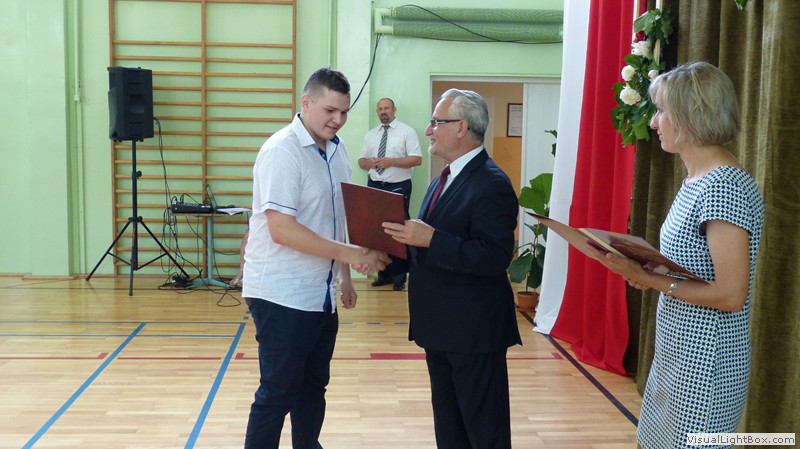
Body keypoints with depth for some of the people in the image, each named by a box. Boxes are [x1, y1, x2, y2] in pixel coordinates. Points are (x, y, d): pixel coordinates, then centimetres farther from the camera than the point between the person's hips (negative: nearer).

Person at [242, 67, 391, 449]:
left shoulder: (336, 149, 8)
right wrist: (349, 253, -26)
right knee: (277, 393, 2)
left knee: (313, 386, 17)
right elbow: (282, 229, -24)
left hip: (321, 293, 8)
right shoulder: (282, 151, -16)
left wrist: (344, 275, 17)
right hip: (283, 296, -8)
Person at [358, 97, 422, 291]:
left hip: (398, 187, -5)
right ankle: (383, 274, 19)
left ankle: (399, 276, 10)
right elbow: (361, 161, 15)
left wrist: (391, 161, -18)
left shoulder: (406, 131, -3)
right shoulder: (370, 135, 13)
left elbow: (417, 159, -10)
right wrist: (369, 162, -9)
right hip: (375, 186, 5)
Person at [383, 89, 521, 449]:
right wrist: (407, 237, 1)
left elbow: (495, 257, -27)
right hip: (440, 325, 10)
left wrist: (430, 239, -29)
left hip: (474, 329, -10)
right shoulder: (447, 177, 13)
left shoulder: (491, 184, -18)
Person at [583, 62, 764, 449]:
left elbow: (732, 295, -23)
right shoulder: (697, 181, 9)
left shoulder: (726, 187, -20)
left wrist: (649, 279, -20)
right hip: (675, 354, 9)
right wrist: (644, 268, -1)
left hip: (704, 366, -9)